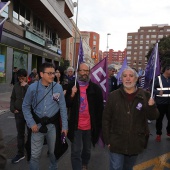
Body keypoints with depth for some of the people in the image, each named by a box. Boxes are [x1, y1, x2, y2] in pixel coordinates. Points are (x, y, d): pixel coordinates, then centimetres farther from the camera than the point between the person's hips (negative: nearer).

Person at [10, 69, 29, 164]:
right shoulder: (16, 86, 5)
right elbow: (13, 98, 13)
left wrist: (25, 86, -22)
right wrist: (13, 109, 1)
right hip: (19, 113, 4)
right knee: (20, 134, 11)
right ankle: (20, 154, 22)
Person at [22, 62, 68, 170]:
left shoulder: (58, 87, -9)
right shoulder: (33, 87, -9)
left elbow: (62, 107, -4)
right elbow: (26, 106, 0)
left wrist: (65, 126, -3)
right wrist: (31, 123, -6)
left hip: (52, 125, 1)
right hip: (38, 124, 0)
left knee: (53, 151, 19)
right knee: (35, 154, 8)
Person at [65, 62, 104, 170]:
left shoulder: (96, 88, -6)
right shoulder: (72, 86, -2)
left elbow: (100, 108, -2)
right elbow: (67, 105, -2)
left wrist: (98, 125, -4)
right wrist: (72, 95, -19)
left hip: (90, 126, 1)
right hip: (76, 125, -1)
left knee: (87, 150, 22)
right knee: (76, 152, 2)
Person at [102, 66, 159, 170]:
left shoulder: (145, 95, -3)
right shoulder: (113, 96, -6)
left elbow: (153, 117, -2)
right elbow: (106, 119, -3)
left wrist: (152, 106, -24)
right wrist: (107, 140, -3)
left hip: (135, 143, 2)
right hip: (117, 142, -2)